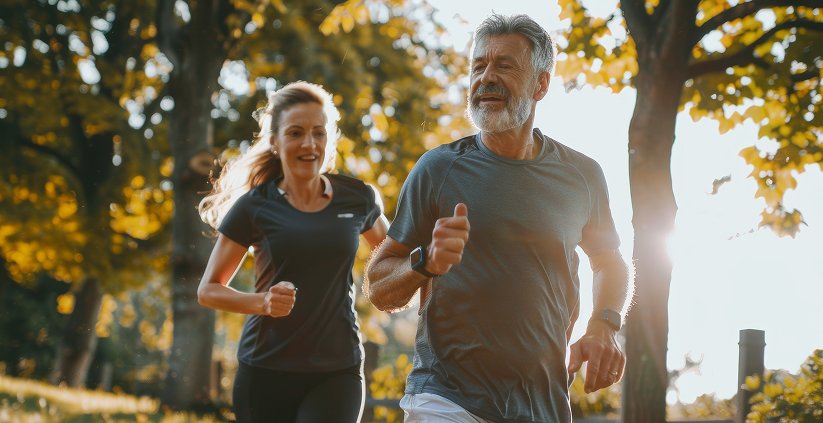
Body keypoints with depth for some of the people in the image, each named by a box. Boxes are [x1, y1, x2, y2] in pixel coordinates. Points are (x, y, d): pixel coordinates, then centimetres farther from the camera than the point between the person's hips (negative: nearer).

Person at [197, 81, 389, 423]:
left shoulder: (358, 199, 3)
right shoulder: (254, 207, -3)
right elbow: (208, 290, 1)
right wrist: (263, 302, -17)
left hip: (337, 371, 0)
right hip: (265, 371, 0)